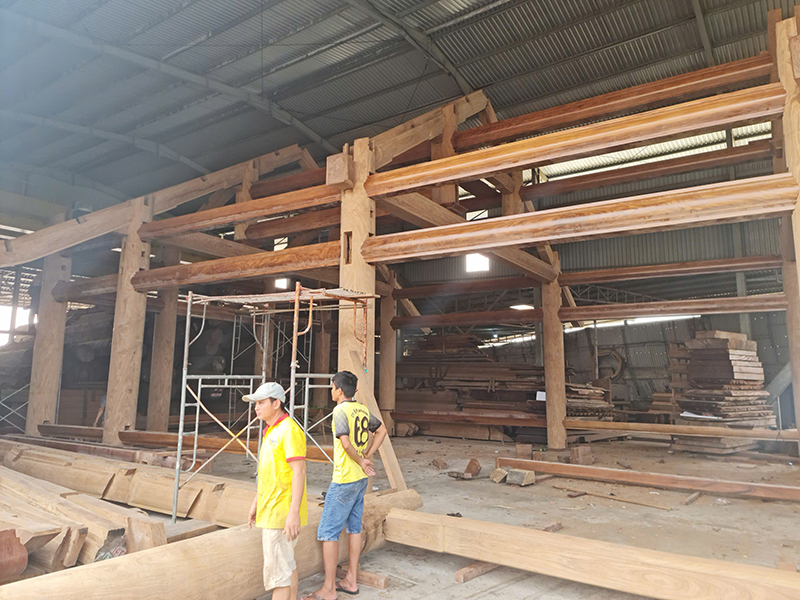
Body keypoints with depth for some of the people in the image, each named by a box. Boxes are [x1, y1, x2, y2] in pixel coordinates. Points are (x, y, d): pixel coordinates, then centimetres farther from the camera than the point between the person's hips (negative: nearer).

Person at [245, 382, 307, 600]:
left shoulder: (289, 430, -17)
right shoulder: (271, 431, 14)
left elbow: (299, 472, -22)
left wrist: (294, 512, -25)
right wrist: (255, 503, 22)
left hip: (281, 513, -10)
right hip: (269, 509, 10)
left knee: (277, 567, -4)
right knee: (287, 562, 18)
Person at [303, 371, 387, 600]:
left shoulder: (340, 411, -17)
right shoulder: (363, 409, 7)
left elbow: (346, 443, -27)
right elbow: (381, 431, 18)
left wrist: (361, 462, -12)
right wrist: (367, 456, 11)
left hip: (344, 480, -9)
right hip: (361, 478, 9)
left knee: (327, 532, 1)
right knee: (354, 527, 16)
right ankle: (350, 581, 26)